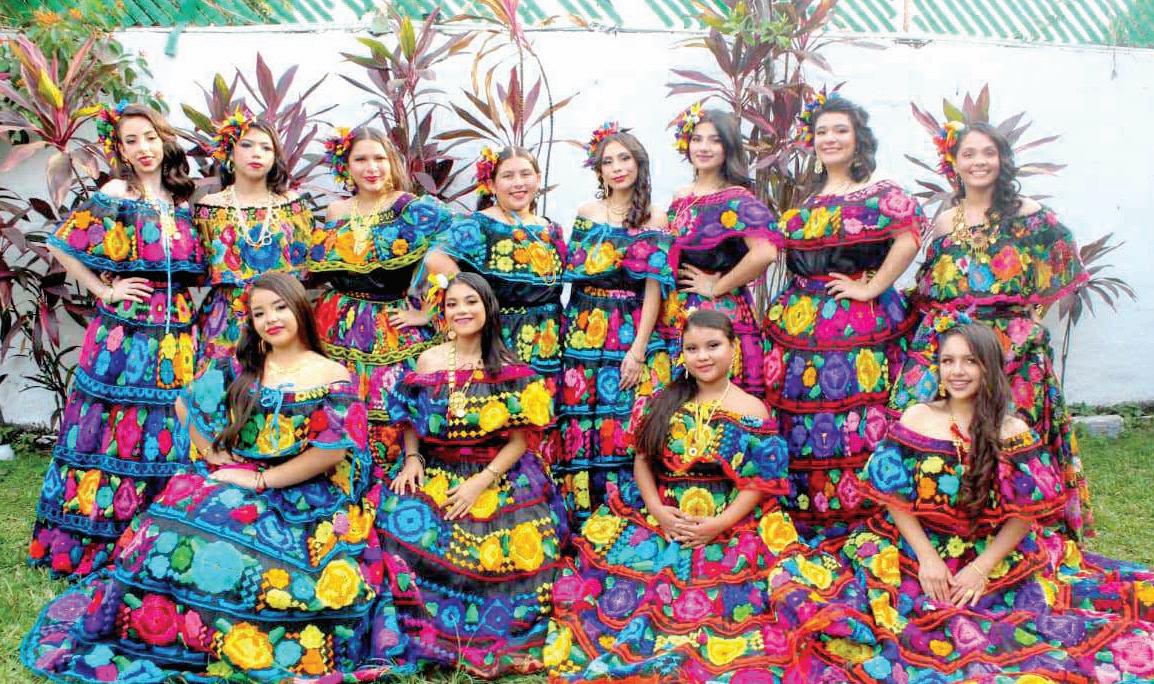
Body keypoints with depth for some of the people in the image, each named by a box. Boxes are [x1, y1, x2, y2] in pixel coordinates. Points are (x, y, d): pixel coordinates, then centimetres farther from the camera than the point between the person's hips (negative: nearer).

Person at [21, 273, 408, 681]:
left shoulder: (332, 377, -2)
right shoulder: (238, 368, 11)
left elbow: (334, 450, -11)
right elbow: (186, 405, 19)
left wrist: (261, 479, -12)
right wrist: (213, 455, 4)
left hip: (301, 500, -4)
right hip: (231, 483, 4)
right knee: (174, 526, -24)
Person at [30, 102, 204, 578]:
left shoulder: (183, 200, 13)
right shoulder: (115, 193, 0)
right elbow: (62, 247, -2)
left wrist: (184, 290, 4)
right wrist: (105, 290, -4)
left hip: (177, 329, 4)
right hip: (124, 329, -4)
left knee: (166, 429, 4)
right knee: (115, 426, -3)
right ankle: (95, 541, 9)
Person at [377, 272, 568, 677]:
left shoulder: (510, 370, -1)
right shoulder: (428, 361, 6)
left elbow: (520, 439, -4)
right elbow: (411, 423, 13)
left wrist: (481, 483, -14)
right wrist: (411, 459, -6)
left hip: (499, 477, -2)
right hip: (436, 475, 2)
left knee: (523, 545, -22)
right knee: (405, 521, -24)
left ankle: (496, 640, 1)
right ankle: (429, 634, -7)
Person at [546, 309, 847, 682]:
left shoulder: (751, 410, 1)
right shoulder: (666, 401, 10)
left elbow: (758, 483, -3)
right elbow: (642, 459, 8)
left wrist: (719, 523, -15)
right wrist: (657, 510, -7)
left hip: (727, 525, -3)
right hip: (660, 517, 3)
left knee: (718, 600, -26)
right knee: (615, 578, -16)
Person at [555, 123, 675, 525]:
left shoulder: (654, 219, 2)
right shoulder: (586, 212, 11)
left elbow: (654, 289, -5)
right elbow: (574, 273, 15)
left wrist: (638, 350, -11)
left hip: (633, 335, -2)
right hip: (585, 335, 2)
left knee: (631, 425, -4)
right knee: (582, 424, 0)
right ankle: (582, 513, 10)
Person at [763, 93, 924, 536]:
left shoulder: (880, 194, -2)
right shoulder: (805, 199, 18)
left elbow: (909, 238, -19)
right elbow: (786, 253, 27)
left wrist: (869, 288, -18)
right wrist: (783, 308, 14)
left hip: (859, 324, -6)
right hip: (800, 324, 6)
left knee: (854, 427, -6)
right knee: (798, 424, 6)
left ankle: (857, 516, 5)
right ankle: (804, 520, 17)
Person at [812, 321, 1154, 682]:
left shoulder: (1014, 432, -2)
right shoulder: (916, 418, 0)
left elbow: (1025, 514, -4)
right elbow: (894, 495, -3)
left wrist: (982, 567, -15)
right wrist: (927, 557, -12)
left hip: (996, 554, 0)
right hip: (918, 546, 0)